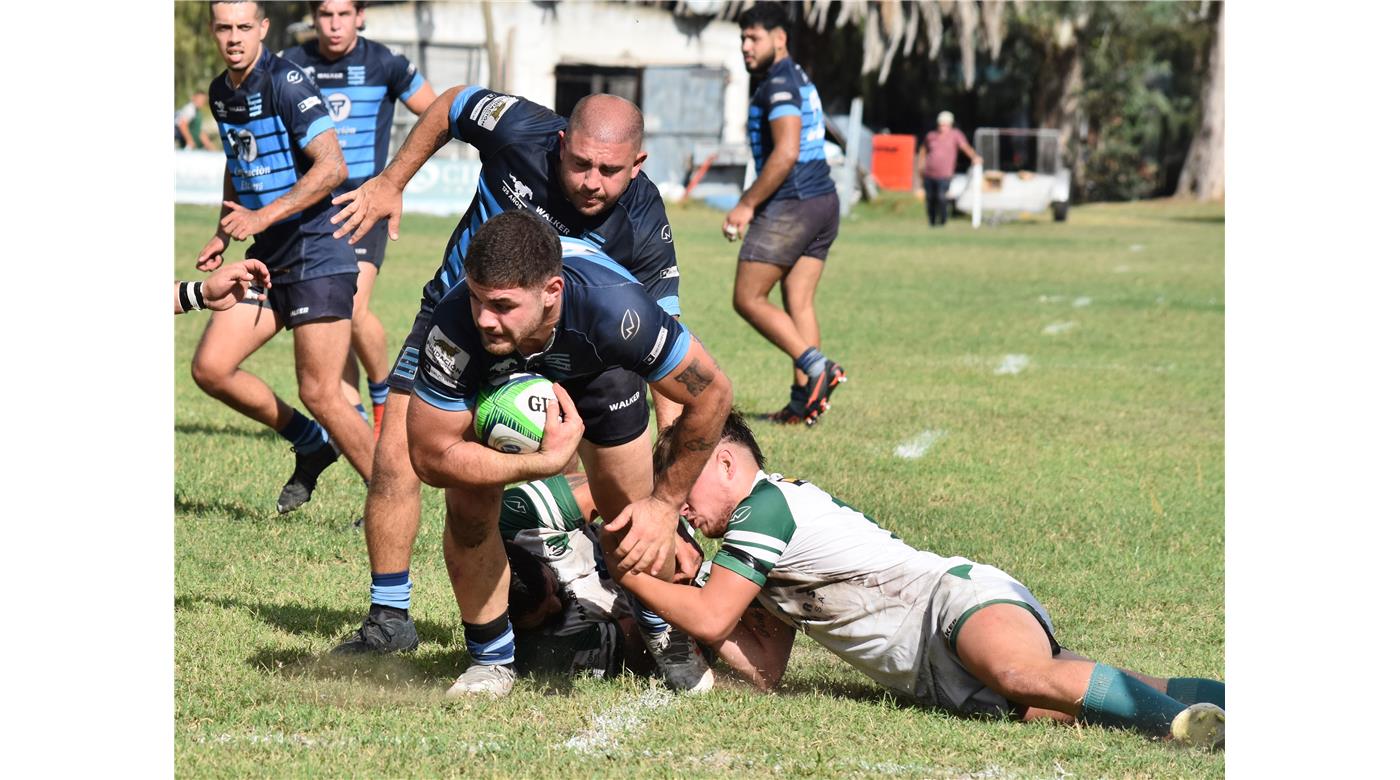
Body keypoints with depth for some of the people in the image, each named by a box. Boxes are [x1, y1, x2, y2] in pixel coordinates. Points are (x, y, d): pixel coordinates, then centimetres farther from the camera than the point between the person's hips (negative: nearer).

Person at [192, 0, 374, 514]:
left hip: (316, 256, -8)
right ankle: (311, 443, 20)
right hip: (267, 260, 8)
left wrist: (263, 217, -25)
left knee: (320, 394, -10)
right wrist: (223, 234, 20)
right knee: (210, 368, 0)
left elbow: (331, 167, -22)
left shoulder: (286, 83, -15)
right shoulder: (220, 92, 11)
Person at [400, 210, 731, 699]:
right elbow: (431, 455, -32)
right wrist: (545, 462, -37)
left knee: (631, 521, -3)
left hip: (593, 370, 0)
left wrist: (666, 503, -23)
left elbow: (711, 392, -28)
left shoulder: (614, 307, -45)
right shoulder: (455, 326, -44)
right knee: (468, 507, -14)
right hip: (492, 379, 0)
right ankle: (491, 658, 9)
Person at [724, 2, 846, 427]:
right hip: (823, 201, 10)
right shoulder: (799, 80, 19)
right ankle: (803, 400, 1)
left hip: (790, 205, -10)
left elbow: (786, 153, -23)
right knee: (799, 302, 7)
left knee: (748, 299, -3)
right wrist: (753, 200, 27)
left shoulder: (779, 84, -13)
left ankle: (815, 364, -14)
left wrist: (746, 205, -19)